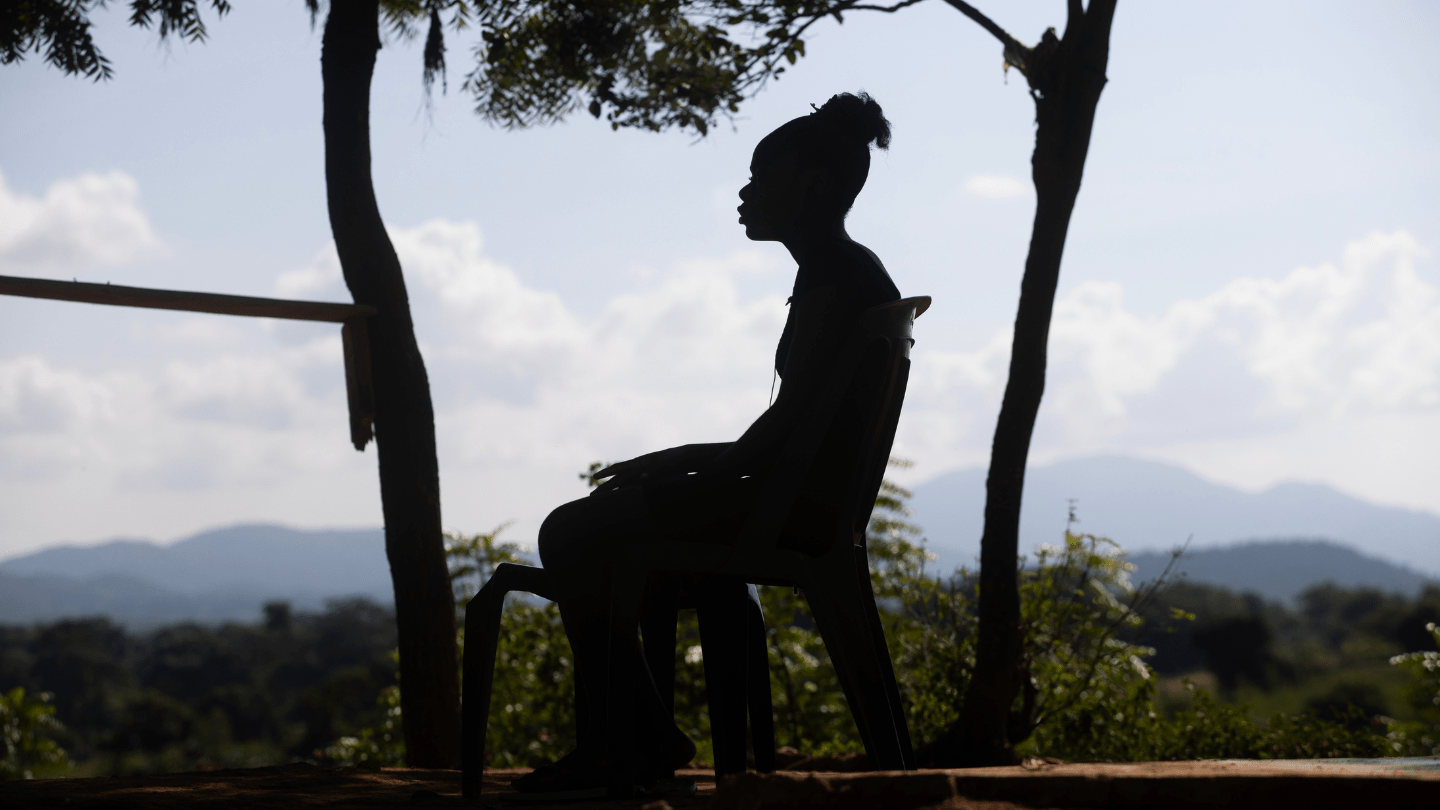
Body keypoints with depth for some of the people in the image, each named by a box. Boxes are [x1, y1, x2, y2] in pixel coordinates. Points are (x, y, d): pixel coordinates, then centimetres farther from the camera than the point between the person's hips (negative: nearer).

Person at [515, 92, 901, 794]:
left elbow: (789, 420, -20)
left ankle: (643, 736, -5)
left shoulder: (838, 276, -14)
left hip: (798, 505, -11)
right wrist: (680, 461, 14)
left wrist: (704, 474, -8)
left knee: (572, 536, -11)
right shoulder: (838, 273, 18)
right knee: (587, 530, 14)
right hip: (802, 500, 11)